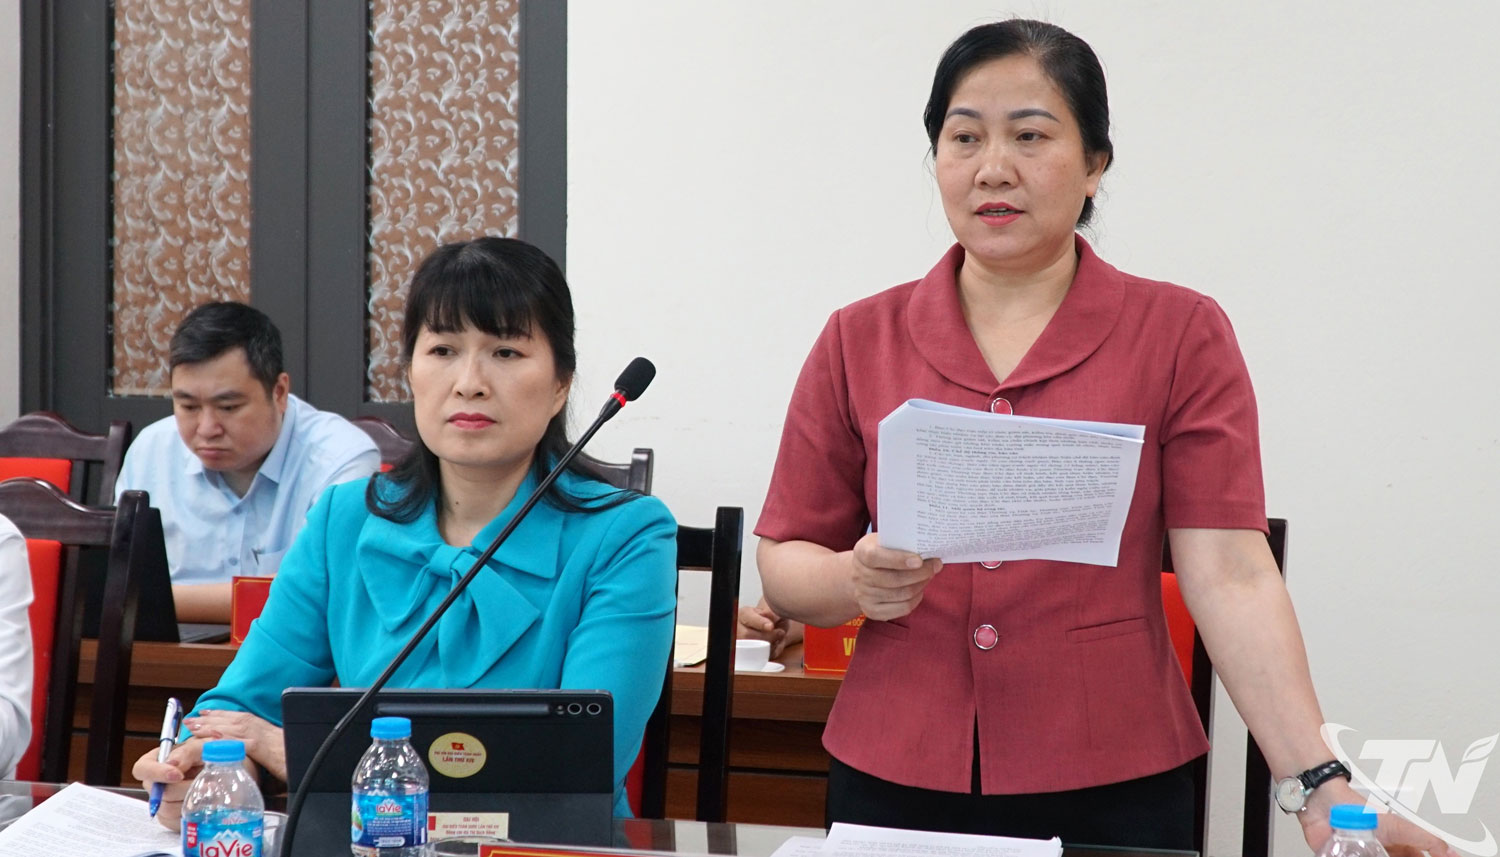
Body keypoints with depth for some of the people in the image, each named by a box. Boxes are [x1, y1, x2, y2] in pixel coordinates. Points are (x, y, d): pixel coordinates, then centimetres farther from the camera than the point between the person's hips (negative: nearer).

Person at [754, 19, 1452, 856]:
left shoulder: (1183, 336, -1)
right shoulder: (858, 342, 3)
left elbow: (1231, 576, -8)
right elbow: (783, 563, 6)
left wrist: (1321, 786, -18)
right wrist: (854, 582, -16)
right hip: (895, 784, 2)